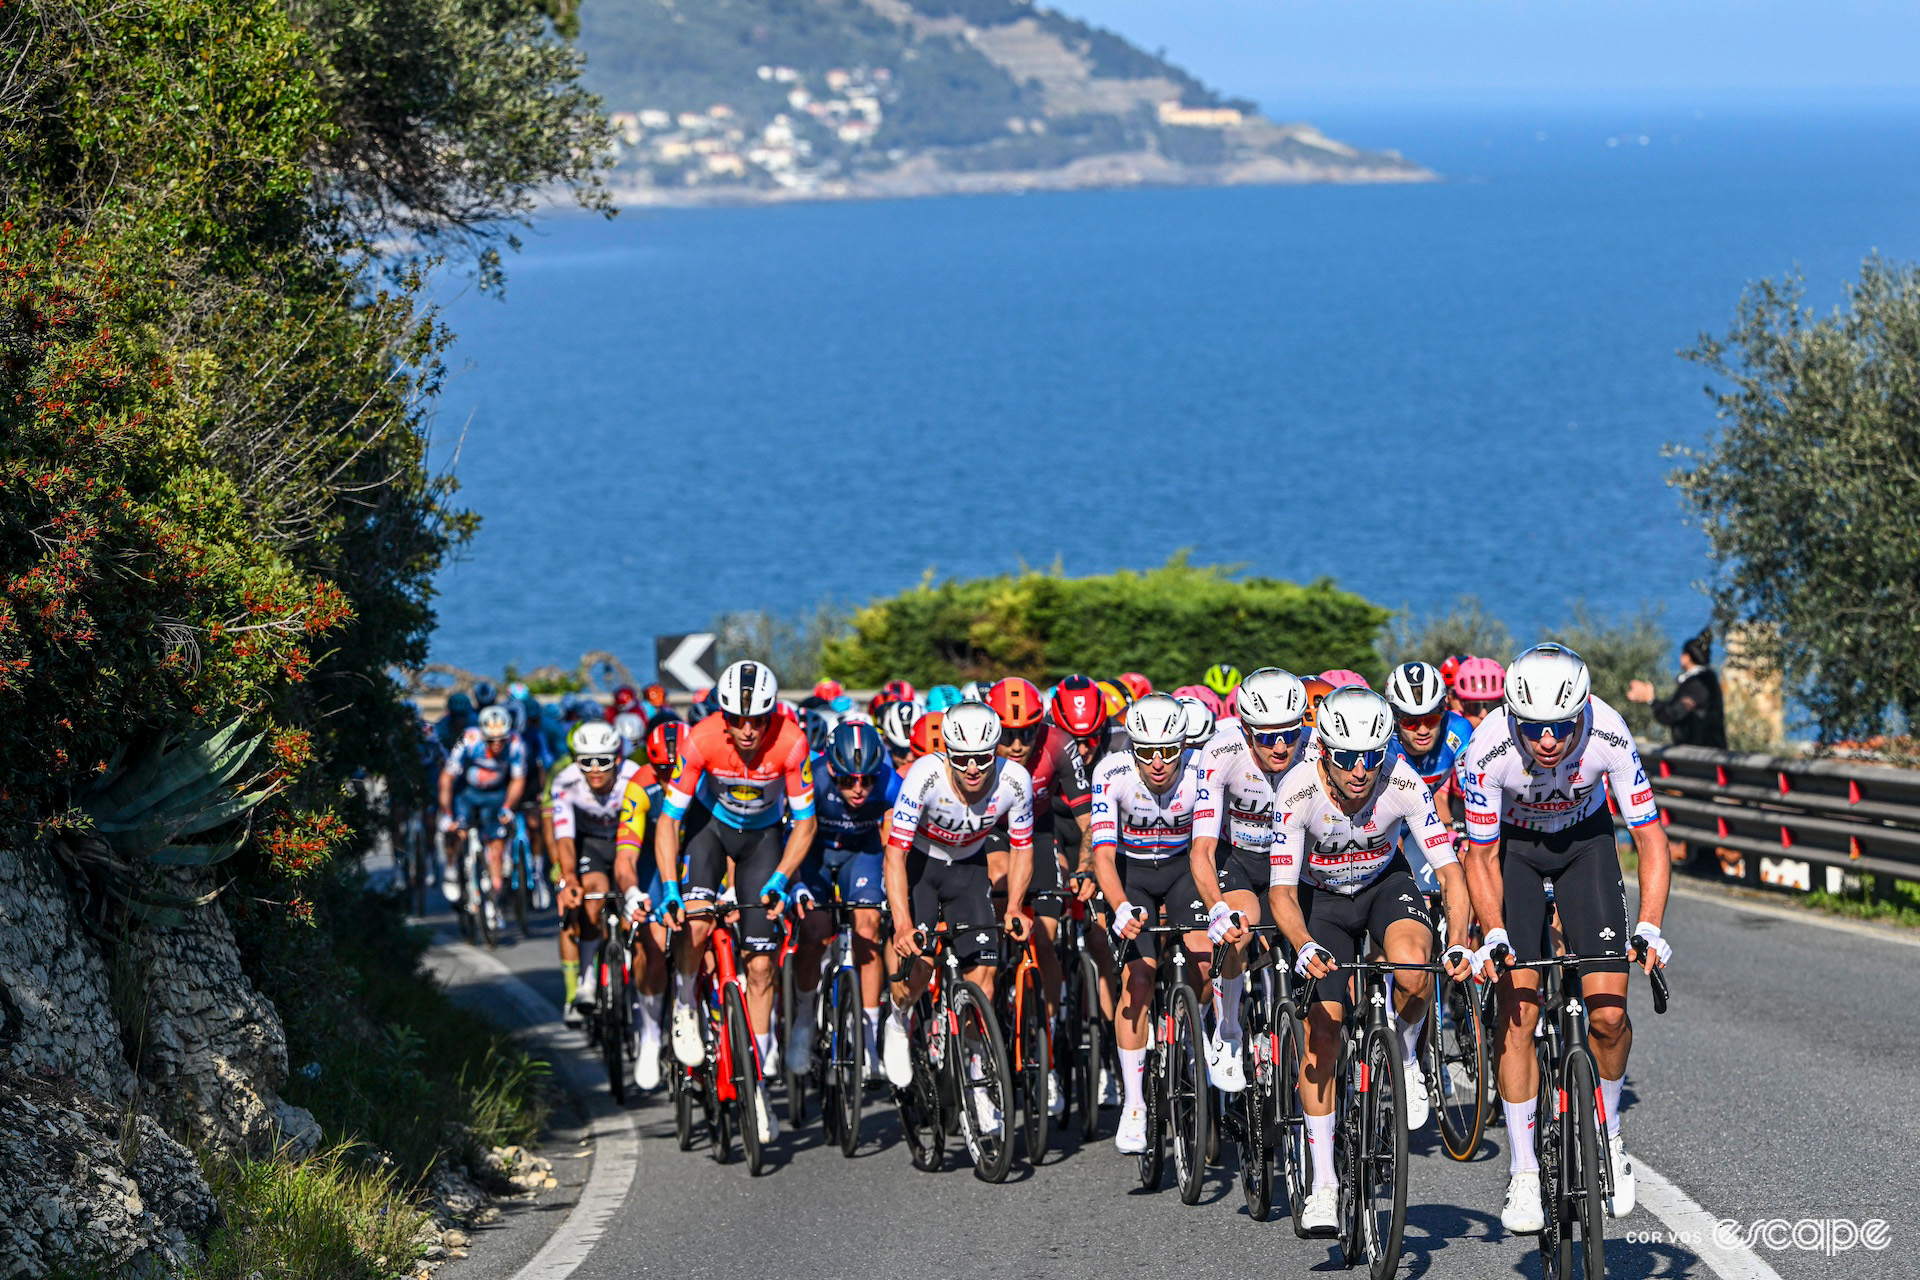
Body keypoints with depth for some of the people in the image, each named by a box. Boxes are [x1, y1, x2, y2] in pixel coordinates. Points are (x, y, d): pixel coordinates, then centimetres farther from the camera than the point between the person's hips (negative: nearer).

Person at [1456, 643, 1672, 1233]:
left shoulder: (1608, 734, -32)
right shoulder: (1488, 749, -33)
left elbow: (1650, 837, -24)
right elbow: (1481, 856, -19)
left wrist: (1650, 928, -35)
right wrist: (1494, 935, -33)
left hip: (1586, 841, 1)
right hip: (1512, 845, -1)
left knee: (1608, 1013, -11)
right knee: (1518, 1010, -12)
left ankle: (1608, 1135, 16)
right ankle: (1523, 1173, -3)